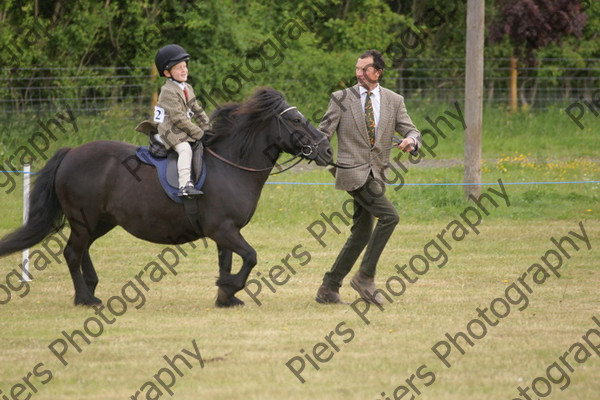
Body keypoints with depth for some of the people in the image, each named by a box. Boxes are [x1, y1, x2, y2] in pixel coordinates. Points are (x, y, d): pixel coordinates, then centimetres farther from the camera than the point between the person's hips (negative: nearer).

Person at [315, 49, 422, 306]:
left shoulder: (394, 101, 9)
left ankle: (328, 289, 15)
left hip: (376, 175, 5)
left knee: (361, 235, 7)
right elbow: (323, 133, 0)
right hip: (353, 172, -5)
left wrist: (410, 140, -17)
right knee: (389, 217, -21)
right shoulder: (341, 99, 1)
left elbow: (412, 131, 7)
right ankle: (366, 277, -13)